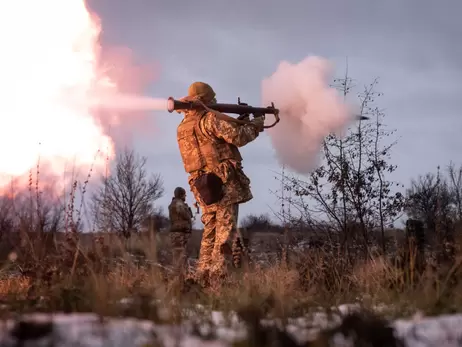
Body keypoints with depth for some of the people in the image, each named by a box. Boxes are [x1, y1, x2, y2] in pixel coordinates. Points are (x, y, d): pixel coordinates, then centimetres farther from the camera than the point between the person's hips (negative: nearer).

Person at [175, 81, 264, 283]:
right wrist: (254, 126, 4)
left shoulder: (182, 127, 17)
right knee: (225, 231, -7)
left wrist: (239, 124, 19)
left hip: (203, 187, 8)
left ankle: (202, 276, 11)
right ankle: (218, 275, -12)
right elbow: (237, 137, -15)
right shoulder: (209, 118, -9)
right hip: (223, 182, -8)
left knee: (210, 231, 13)